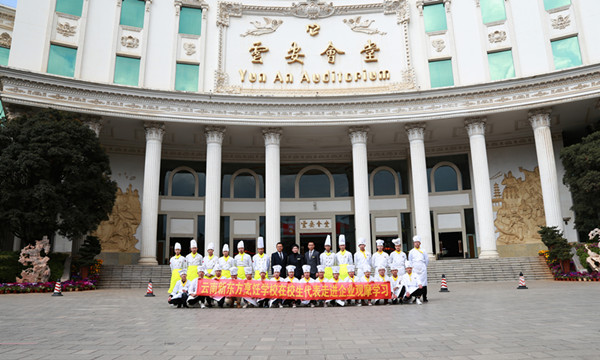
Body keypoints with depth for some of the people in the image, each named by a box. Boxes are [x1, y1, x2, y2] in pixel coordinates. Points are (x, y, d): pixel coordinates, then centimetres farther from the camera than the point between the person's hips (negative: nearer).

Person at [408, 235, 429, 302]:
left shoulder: (423, 251, 11)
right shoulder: (411, 252, 10)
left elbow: (427, 260, 14)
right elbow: (410, 261, 12)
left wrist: (424, 266, 11)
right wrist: (412, 267, 5)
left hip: (422, 269, 1)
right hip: (415, 269, -1)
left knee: (424, 283, -3)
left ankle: (424, 298, 1)